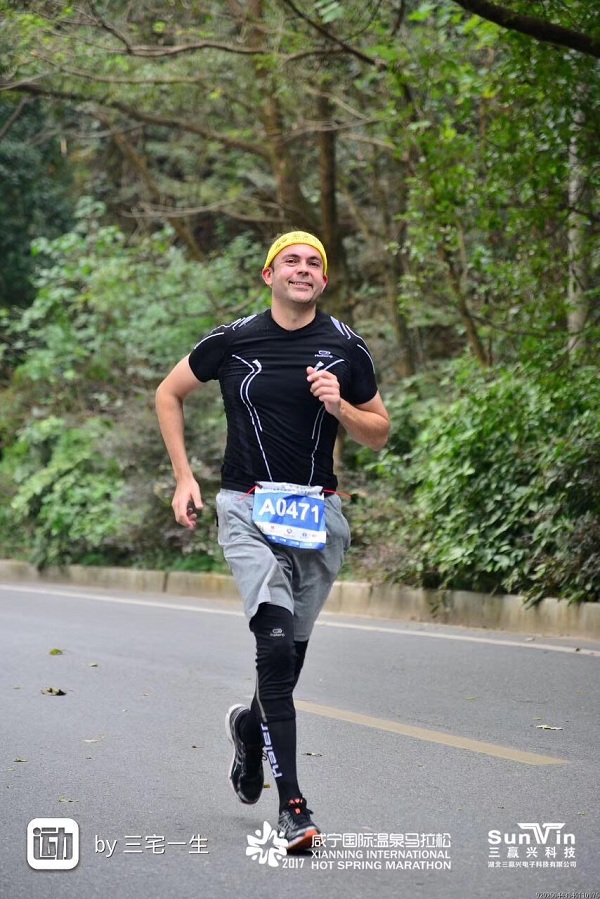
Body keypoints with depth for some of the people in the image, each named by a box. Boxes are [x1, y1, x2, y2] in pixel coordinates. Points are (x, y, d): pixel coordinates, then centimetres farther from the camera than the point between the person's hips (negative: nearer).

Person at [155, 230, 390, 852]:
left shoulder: (345, 349, 5)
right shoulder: (233, 342, 0)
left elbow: (379, 434, 12)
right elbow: (168, 394, 14)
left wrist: (339, 406, -9)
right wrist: (183, 478, 7)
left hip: (318, 515, 3)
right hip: (249, 509, -3)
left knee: (289, 656, 9)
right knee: (276, 646, -20)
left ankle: (249, 726, 45)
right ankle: (291, 805, -21)